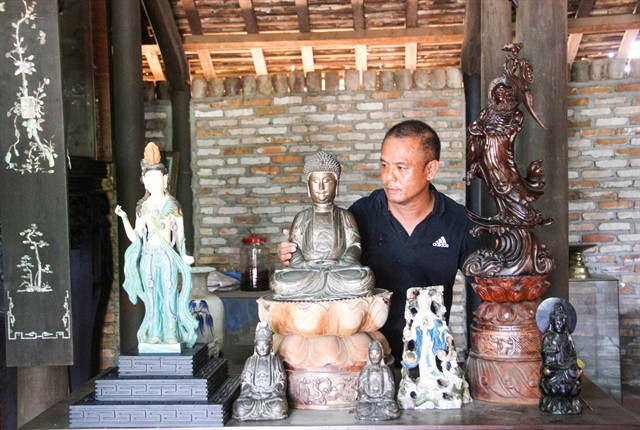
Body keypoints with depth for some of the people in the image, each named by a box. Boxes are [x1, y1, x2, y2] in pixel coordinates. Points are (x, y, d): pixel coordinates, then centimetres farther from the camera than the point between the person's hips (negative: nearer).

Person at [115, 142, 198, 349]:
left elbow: (180, 234, 2)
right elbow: (135, 237, 7)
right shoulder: (142, 207, 9)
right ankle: (154, 335, 13)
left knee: (169, 295, -2)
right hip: (148, 257, 3)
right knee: (152, 297, 6)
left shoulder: (172, 206, 2)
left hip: (168, 256, -3)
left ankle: (171, 334, 6)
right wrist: (124, 218, -2)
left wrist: (183, 255, -8)